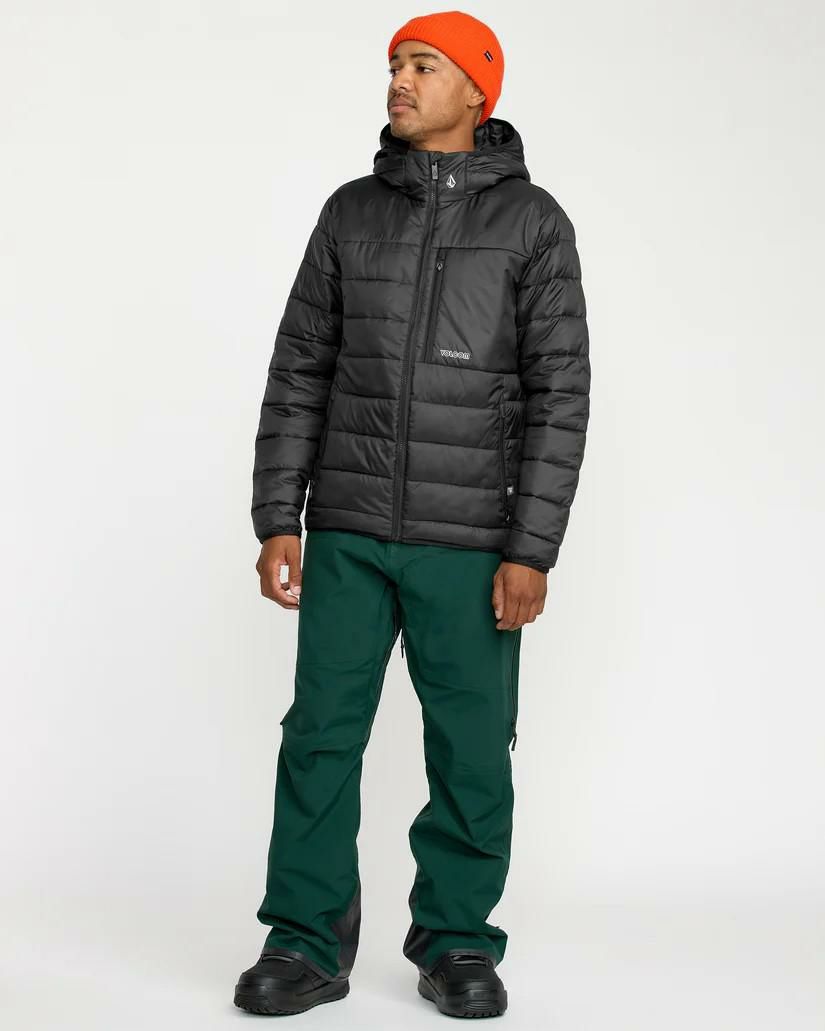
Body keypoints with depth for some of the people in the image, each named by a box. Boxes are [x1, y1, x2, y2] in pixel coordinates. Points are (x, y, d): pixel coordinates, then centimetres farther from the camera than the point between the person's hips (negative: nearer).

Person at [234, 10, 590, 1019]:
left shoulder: (533, 220, -2)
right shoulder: (351, 211, 7)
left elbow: (560, 394, -6)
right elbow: (300, 372, 6)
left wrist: (532, 550, -13)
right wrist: (277, 520, -2)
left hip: (471, 539, -2)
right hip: (349, 529, 2)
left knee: (471, 748, 2)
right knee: (321, 735, 1)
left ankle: (455, 942, 18)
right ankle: (307, 944, 11)